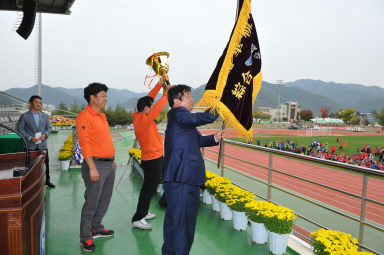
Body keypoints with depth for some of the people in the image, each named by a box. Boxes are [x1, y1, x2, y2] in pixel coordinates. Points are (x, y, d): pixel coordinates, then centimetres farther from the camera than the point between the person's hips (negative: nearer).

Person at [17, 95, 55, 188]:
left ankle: (47, 181, 22)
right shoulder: (24, 116, -1)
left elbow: (49, 127, 12)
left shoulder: (45, 116, 10)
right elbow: (20, 129, -3)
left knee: (45, 163, 8)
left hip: (42, 144, 3)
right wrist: (29, 138, -15)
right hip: (30, 145, -3)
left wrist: (45, 134, -9)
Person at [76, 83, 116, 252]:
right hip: (96, 164, -9)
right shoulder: (84, 116, -12)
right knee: (91, 203, 1)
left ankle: (96, 228, 34)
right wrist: (92, 168, -21)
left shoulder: (102, 116, 15)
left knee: (105, 201, 18)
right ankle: (85, 237, 16)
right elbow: (84, 143, -18)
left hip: (109, 165, 9)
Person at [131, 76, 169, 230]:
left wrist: (159, 84, 8)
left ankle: (143, 213, 32)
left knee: (149, 187, 20)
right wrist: (167, 93, -18)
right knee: (149, 189, -4)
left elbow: (149, 99, 12)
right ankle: (137, 219, 3)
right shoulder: (143, 120, -22)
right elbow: (158, 108, -30)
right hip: (153, 159, -10)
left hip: (151, 158, 10)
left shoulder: (139, 116, 5)